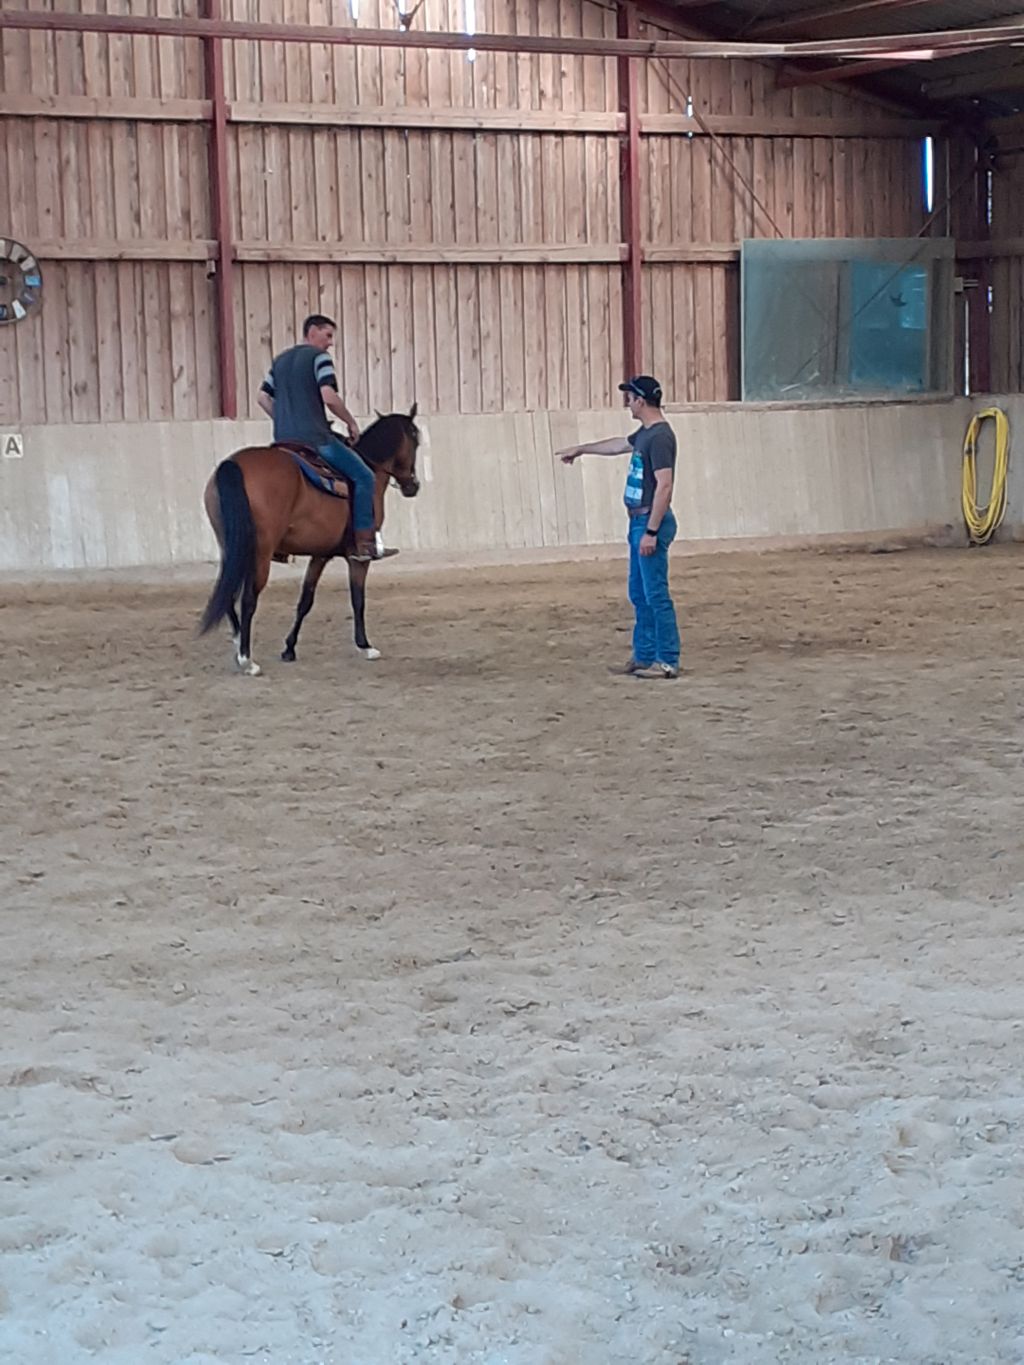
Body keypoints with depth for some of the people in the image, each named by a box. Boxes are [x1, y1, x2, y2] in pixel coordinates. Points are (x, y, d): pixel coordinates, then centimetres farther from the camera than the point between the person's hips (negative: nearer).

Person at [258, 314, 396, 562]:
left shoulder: (280, 360, 19)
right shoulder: (319, 357, -5)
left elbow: (263, 398, 18)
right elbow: (329, 397, -18)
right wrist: (351, 423, -5)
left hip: (283, 440, 8)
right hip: (314, 438, -7)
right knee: (363, 477, 0)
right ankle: (364, 543, -6)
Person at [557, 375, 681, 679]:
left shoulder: (660, 437, -17)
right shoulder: (645, 434, 13)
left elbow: (664, 486, -22)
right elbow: (618, 444, 34)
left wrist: (651, 532, -24)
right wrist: (581, 449, 47)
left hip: (652, 523, -10)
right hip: (639, 522, 10)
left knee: (656, 594, -7)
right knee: (639, 594, 14)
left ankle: (668, 662, -3)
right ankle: (644, 656, 20)